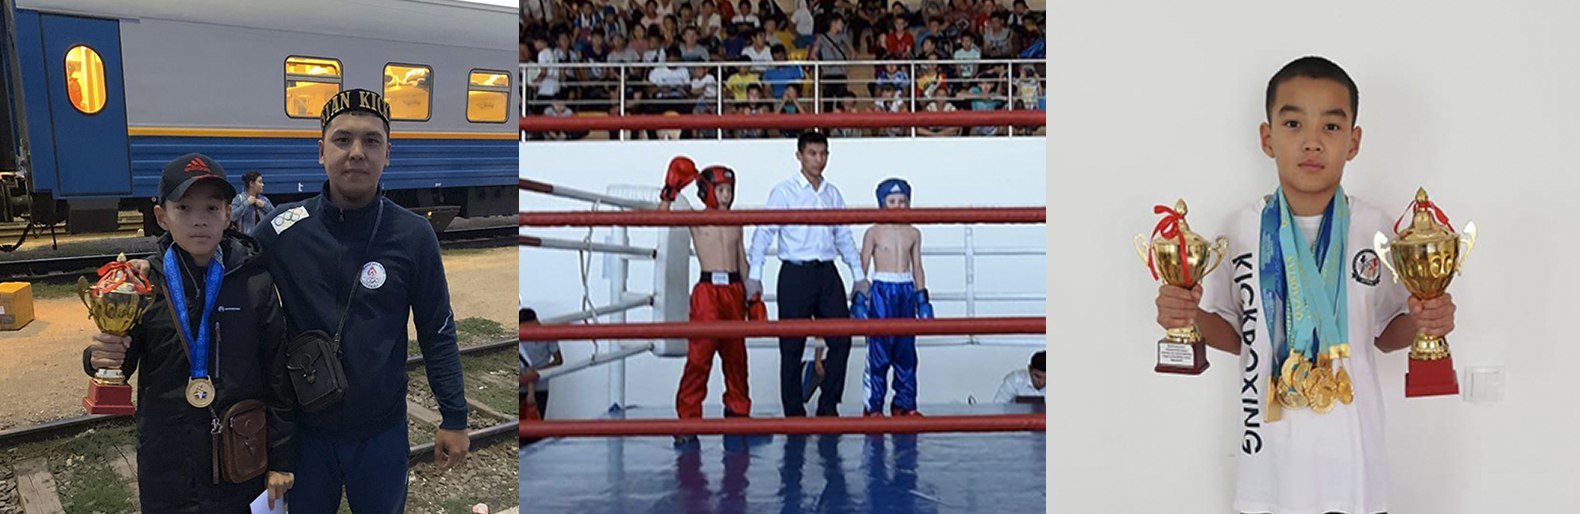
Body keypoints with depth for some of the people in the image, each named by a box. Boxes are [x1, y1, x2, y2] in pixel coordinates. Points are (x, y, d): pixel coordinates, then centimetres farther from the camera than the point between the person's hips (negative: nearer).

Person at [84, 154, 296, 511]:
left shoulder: (255, 282, -8)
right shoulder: (144, 283, -4)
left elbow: (279, 374, -5)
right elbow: (123, 360, 5)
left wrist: (282, 459, -3)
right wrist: (102, 357, -19)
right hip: (166, 465, 2)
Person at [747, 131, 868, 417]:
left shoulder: (832, 193, 13)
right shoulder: (784, 192, -2)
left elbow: (844, 236, 19)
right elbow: (764, 232, -6)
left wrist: (859, 276, 18)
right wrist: (754, 276, -13)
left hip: (827, 273, 5)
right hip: (796, 273, -5)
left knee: (841, 339, 2)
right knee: (792, 346, 1)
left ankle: (828, 406, 15)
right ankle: (794, 412, 12)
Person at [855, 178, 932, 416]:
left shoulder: (913, 233, 9)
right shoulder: (874, 233, -1)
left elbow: (917, 268, 13)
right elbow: (862, 268, -1)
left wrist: (922, 299, 11)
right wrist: (859, 299, -6)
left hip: (906, 292, 4)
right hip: (881, 290, -4)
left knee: (906, 350, 7)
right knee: (878, 351, -3)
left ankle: (904, 403, 15)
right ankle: (873, 406, 4)